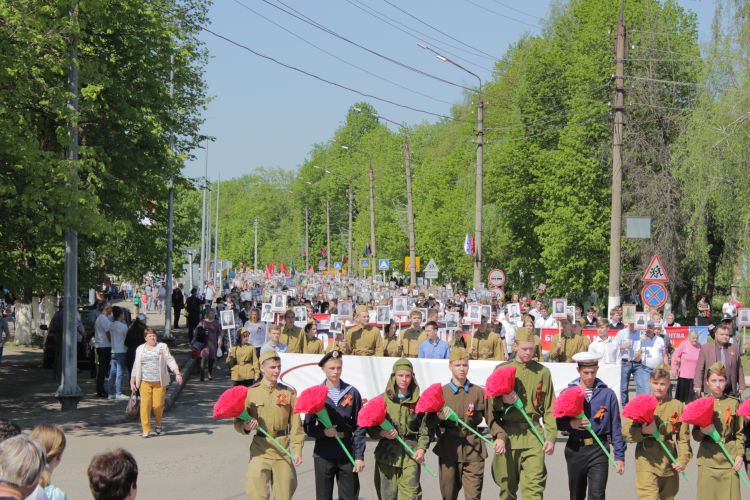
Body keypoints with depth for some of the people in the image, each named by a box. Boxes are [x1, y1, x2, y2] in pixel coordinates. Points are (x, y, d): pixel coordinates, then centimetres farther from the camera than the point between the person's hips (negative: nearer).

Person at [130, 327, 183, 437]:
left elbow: (170, 360, -1)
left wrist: (177, 373, -14)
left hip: (159, 382, -1)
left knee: (158, 404, -3)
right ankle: (146, 430, -2)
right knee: (145, 405, -7)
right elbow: (136, 366, 15)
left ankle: (158, 424, 24)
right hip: (145, 382, 1)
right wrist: (132, 382, 10)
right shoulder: (140, 349, 13)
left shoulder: (162, 347, 7)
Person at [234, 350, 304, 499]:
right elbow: (238, 422, 5)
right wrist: (245, 427, -18)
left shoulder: (289, 393, 5)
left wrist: (297, 450, -7)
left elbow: (296, 424, 2)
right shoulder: (251, 393, 1)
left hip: (283, 449, 2)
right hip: (260, 449, -1)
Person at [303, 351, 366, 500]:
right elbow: (308, 427, 3)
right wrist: (323, 432, -16)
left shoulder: (352, 393, 2)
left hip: (347, 454, 1)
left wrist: (359, 456, -3)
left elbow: (359, 427, 3)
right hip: (324, 454, -1)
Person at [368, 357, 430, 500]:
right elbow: (371, 428, 5)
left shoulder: (418, 401, 6)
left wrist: (422, 448, -6)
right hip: (387, 453, 1)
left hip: (411, 453, 0)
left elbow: (424, 427, 7)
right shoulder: (383, 400, 4)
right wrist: (382, 433, -14)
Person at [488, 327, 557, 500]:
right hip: (508, 435, 1)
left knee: (534, 485, -11)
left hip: (534, 435, -1)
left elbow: (549, 408, 6)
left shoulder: (542, 372, 8)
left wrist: (551, 437, -2)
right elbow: (491, 405, 5)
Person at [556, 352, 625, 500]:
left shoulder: (607, 394, 0)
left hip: (599, 450, -2)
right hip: (575, 449, 2)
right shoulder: (568, 392, 2)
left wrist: (619, 455, 1)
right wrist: (570, 424, -18)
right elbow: (558, 422, 3)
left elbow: (615, 426, 3)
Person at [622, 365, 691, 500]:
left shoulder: (677, 406, 4)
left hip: (669, 463, 2)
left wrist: (683, 459, -9)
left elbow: (683, 437, 3)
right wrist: (643, 431, -21)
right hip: (646, 461, -2)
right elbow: (626, 431, -3)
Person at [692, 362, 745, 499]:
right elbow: (695, 435, 5)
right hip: (708, 459, 0)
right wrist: (703, 431, -15)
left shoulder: (733, 403, 3)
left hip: (729, 460, 0)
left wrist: (739, 455, -2)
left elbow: (740, 433, 8)